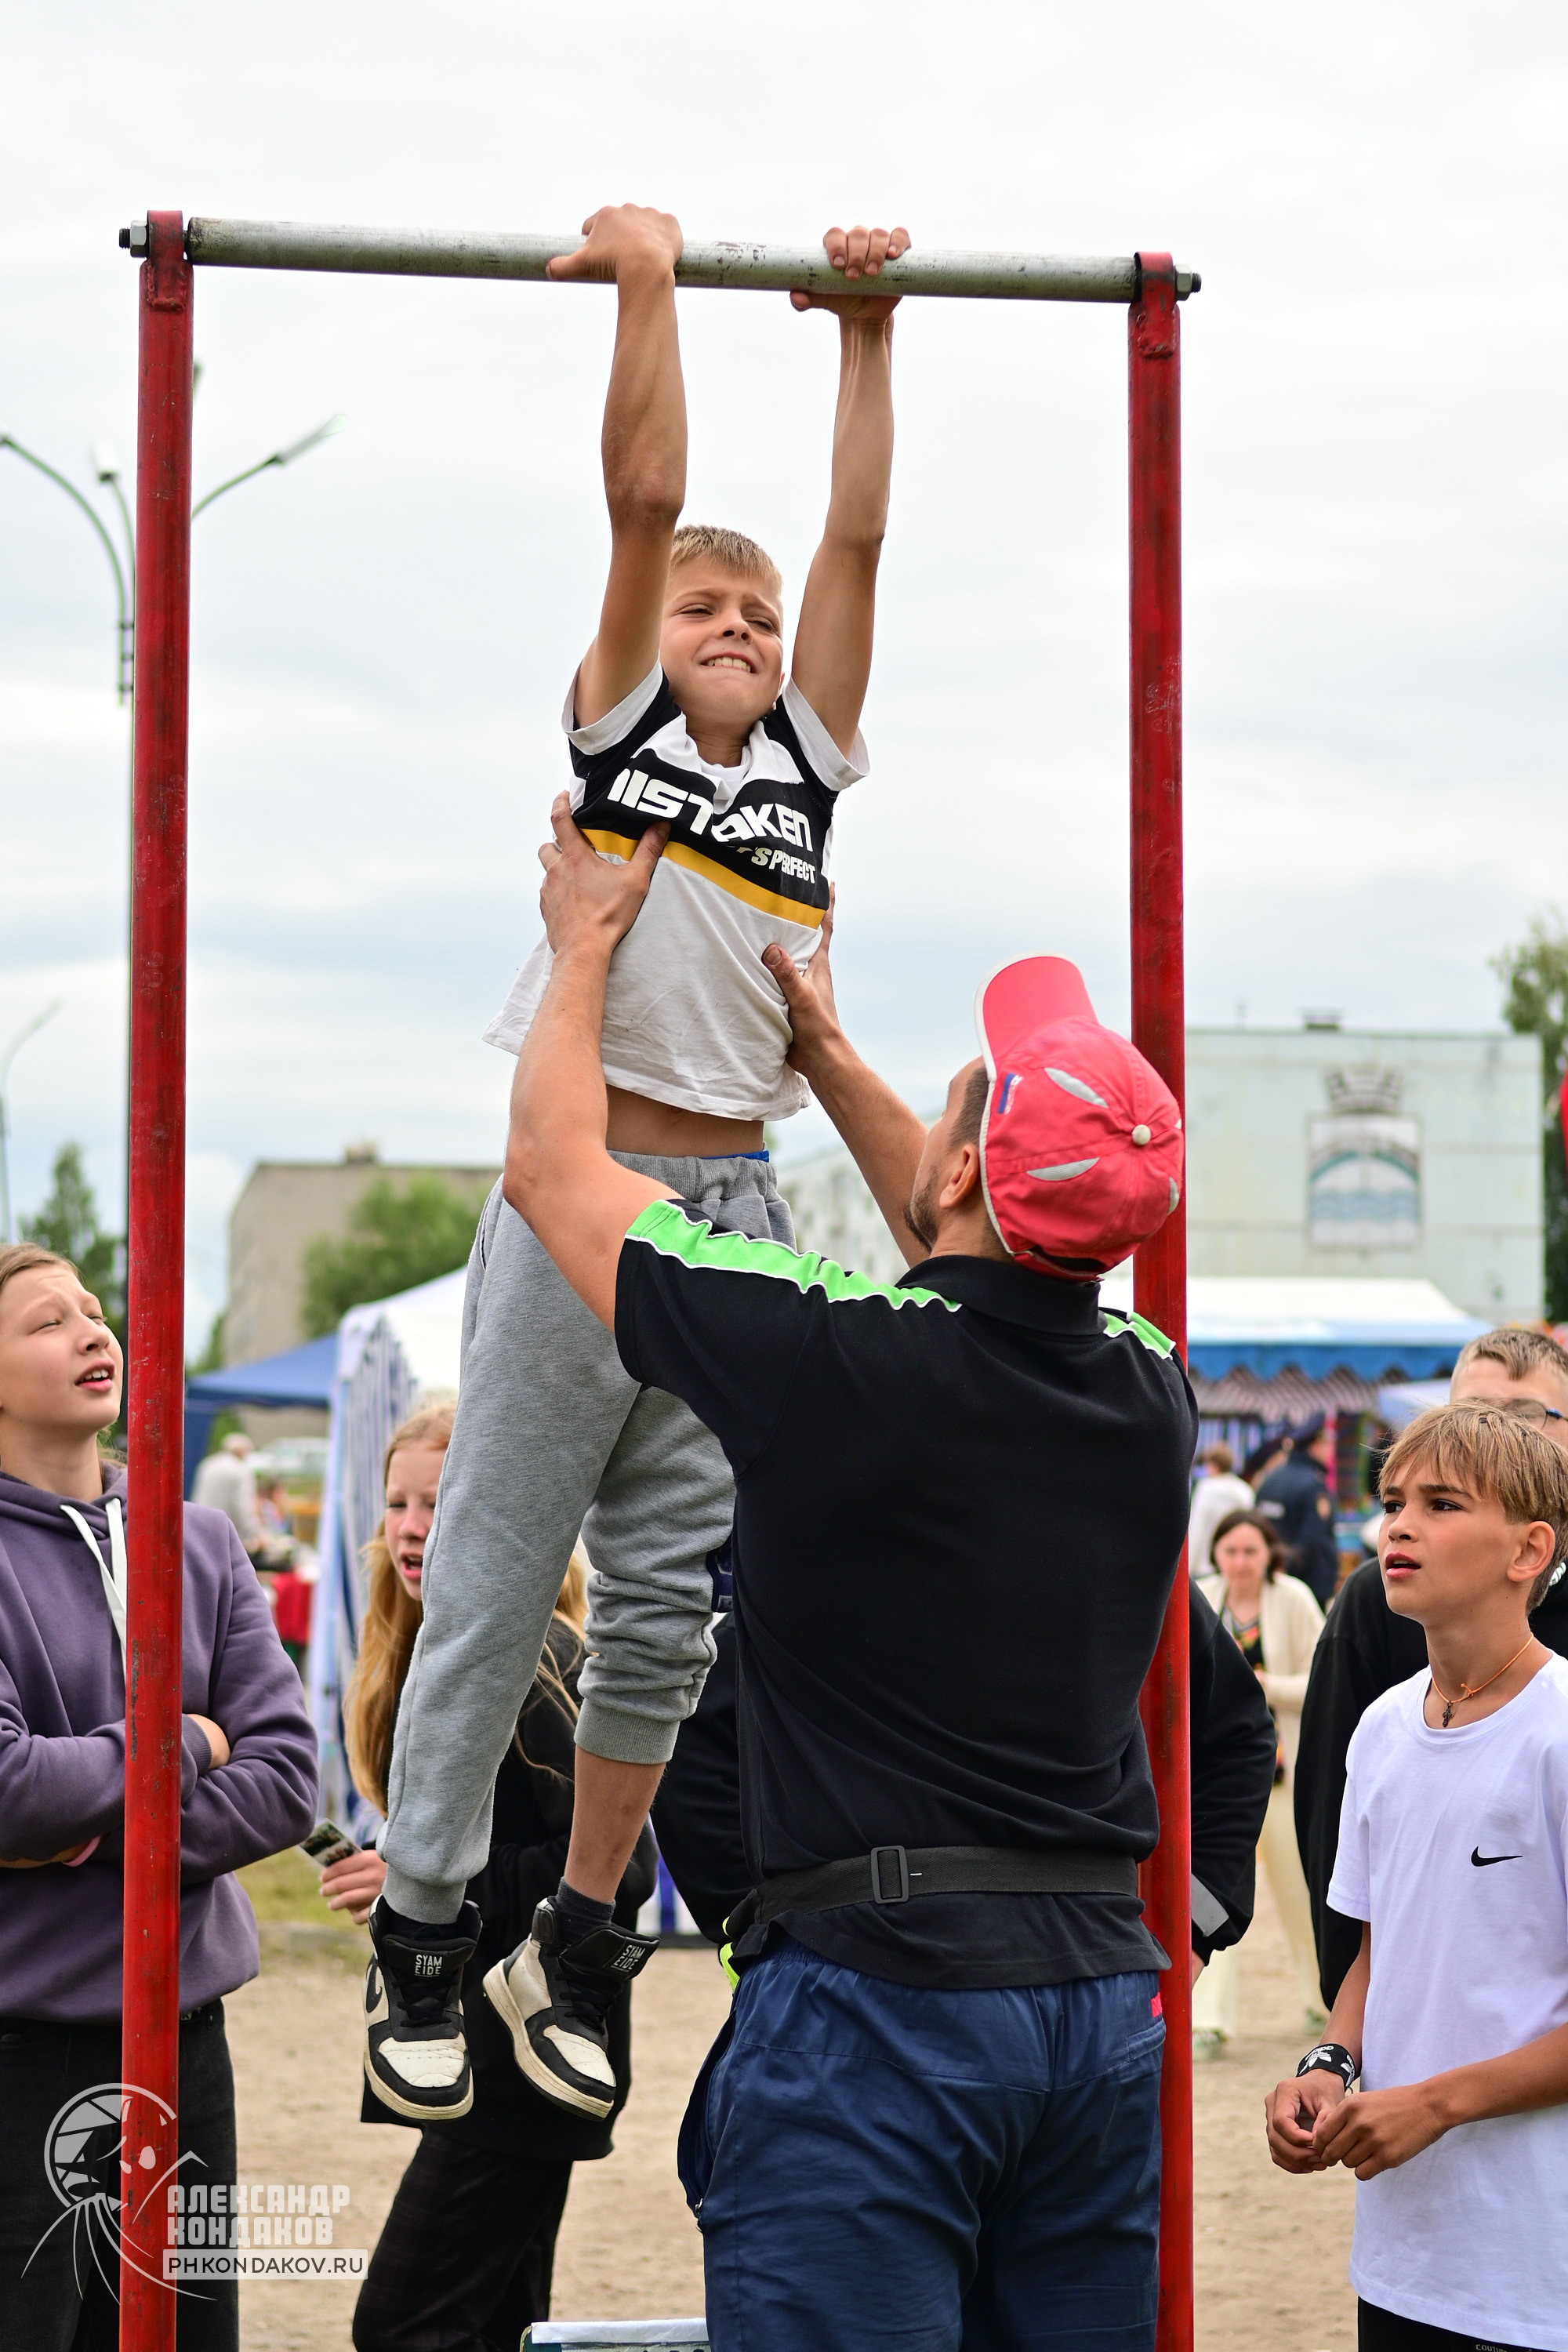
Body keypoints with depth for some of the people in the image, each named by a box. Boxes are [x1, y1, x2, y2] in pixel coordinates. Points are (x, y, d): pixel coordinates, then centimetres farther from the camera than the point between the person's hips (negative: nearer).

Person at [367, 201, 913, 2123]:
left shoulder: (810, 761, 13)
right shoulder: (617, 732, 3)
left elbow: (856, 534, 10)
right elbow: (645, 502, -4)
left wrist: (866, 333, 10)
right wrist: (646, 283, -3)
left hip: (734, 1208, 5)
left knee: (669, 1590, 8)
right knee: (497, 1576, 0)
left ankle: (586, 1930, 19)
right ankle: (420, 1926, 9)